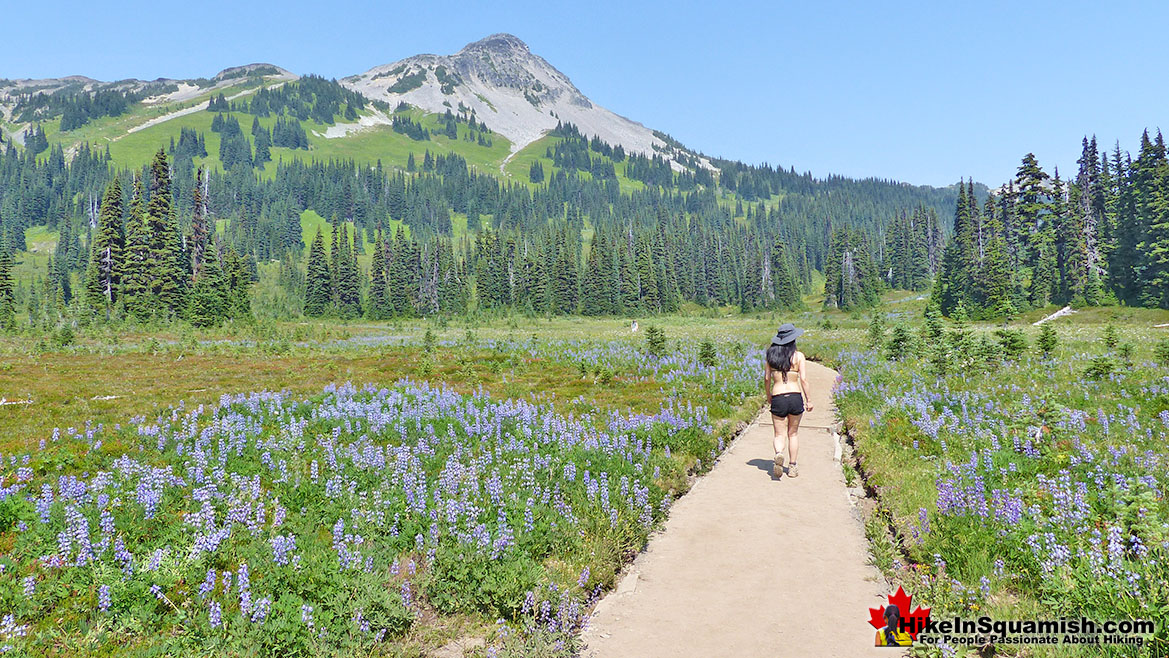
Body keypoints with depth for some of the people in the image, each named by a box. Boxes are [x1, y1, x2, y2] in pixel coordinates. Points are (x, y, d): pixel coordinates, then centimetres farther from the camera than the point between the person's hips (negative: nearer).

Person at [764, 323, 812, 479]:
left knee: (780, 435, 8)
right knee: (793, 433, 17)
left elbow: (766, 378, 4)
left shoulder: (771, 354, 2)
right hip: (795, 397, 0)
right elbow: (804, 379, -7)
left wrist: (768, 396, 17)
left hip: (777, 399, 0)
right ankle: (792, 467, 21)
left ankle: (778, 454, -23)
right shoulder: (798, 356, -4)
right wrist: (809, 400, 1)